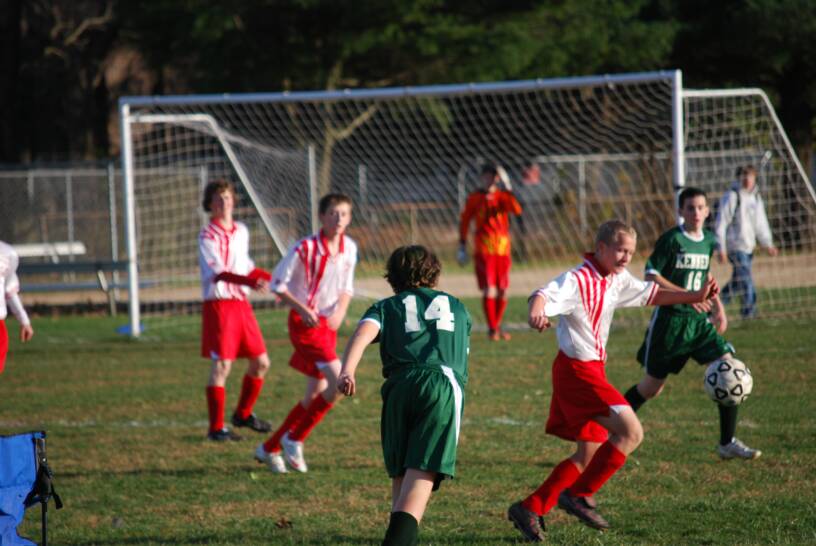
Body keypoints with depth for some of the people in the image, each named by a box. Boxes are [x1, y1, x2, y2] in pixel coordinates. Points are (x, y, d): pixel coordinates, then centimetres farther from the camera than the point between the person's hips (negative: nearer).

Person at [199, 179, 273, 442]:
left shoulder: (241, 231, 13)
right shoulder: (207, 236, -10)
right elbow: (216, 272, -23)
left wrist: (265, 278, 14)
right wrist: (249, 282, -36)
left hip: (242, 303, 7)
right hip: (219, 304, -7)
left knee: (261, 362, 9)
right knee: (221, 365, -10)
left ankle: (243, 414, 27)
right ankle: (216, 427, -4)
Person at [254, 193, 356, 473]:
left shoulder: (349, 248, 4)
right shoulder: (305, 248, -14)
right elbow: (278, 284, -8)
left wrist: (340, 311, -3)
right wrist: (302, 309, -18)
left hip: (328, 324, 7)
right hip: (305, 323, -7)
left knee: (316, 394, 9)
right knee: (339, 381, -21)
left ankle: (270, 449, 23)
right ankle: (294, 439, -6)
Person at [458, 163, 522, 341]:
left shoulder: (502, 196, 5)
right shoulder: (475, 198, 3)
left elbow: (517, 210, -13)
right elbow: (464, 221, 8)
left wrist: (508, 189, -21)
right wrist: (462, 245, 4)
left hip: (503, 250, 3)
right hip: (483, 250, -3)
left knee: (503, 291, 7)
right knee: (489, 290, -12)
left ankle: (497, 326, 23)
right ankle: (492, 329, -9)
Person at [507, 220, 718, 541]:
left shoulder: (617, 280, 10)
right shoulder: (578, 280, -17)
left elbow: (650, 295, 27)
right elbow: (545, 295, -35)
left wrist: (695, 297, 23)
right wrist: (536, 312, -58)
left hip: (592, 370, 10)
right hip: (577, 371, -10)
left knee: (589, 455, 11)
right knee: (631, 432, -17)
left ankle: (529, 510, 15)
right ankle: (579, 495, -10)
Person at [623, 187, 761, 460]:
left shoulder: (709, 241, 8)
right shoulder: (672, 239, -12)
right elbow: (651, 275, -14)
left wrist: (718, 307, 14)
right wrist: (685, 295, -22)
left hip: (699, 320, 5)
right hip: (670, 319, -5)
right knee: (652, 387, 4)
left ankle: (728, 443, -1)